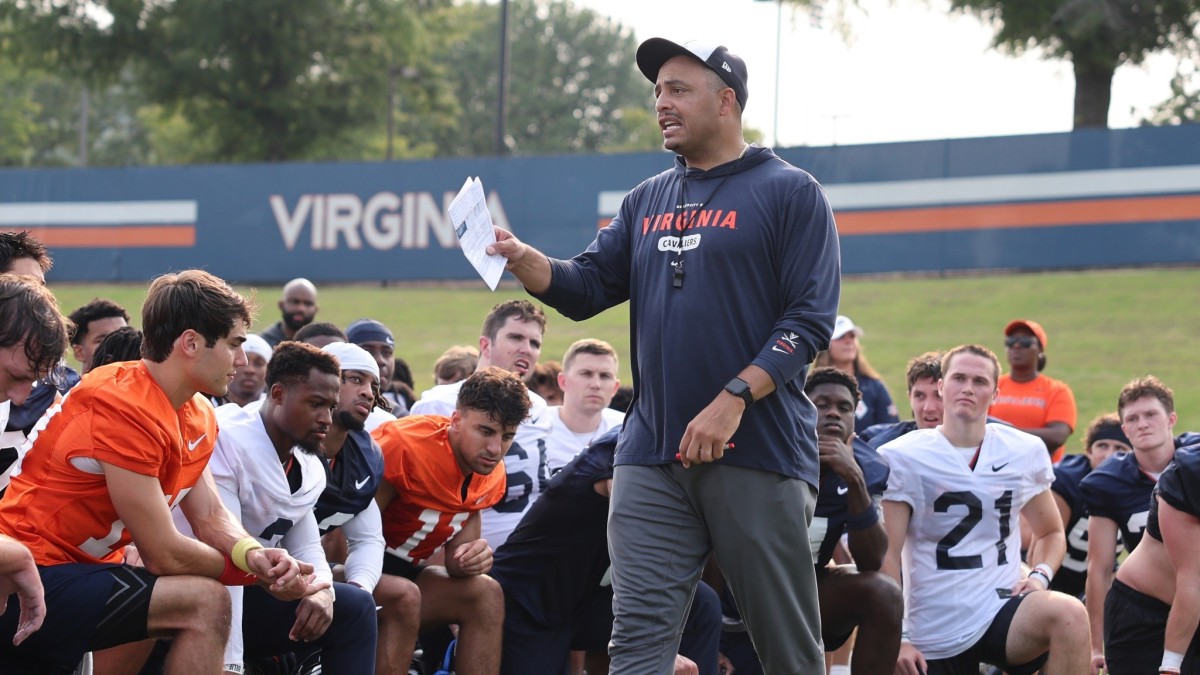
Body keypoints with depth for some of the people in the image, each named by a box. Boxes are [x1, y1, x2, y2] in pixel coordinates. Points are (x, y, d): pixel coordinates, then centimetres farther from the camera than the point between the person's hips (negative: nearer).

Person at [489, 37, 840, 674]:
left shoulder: (788, 192, 0)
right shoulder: (647, 202, 19)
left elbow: (810, 320, -8)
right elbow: (585, 287, 13)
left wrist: (733, 400, -19)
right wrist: (518, 257, -8)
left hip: (758, 452, -5)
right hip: (653, 455, 5)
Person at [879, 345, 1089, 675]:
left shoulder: (1026, 452, 5)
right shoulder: (902, 457, -3)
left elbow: (1051, 532, 18)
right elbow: (887, 554, -7)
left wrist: (1040, 575, -4)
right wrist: (896, 639, -14)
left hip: (1005, 607, 1)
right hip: (936, 632, -1)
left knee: (1070, 615, -30)